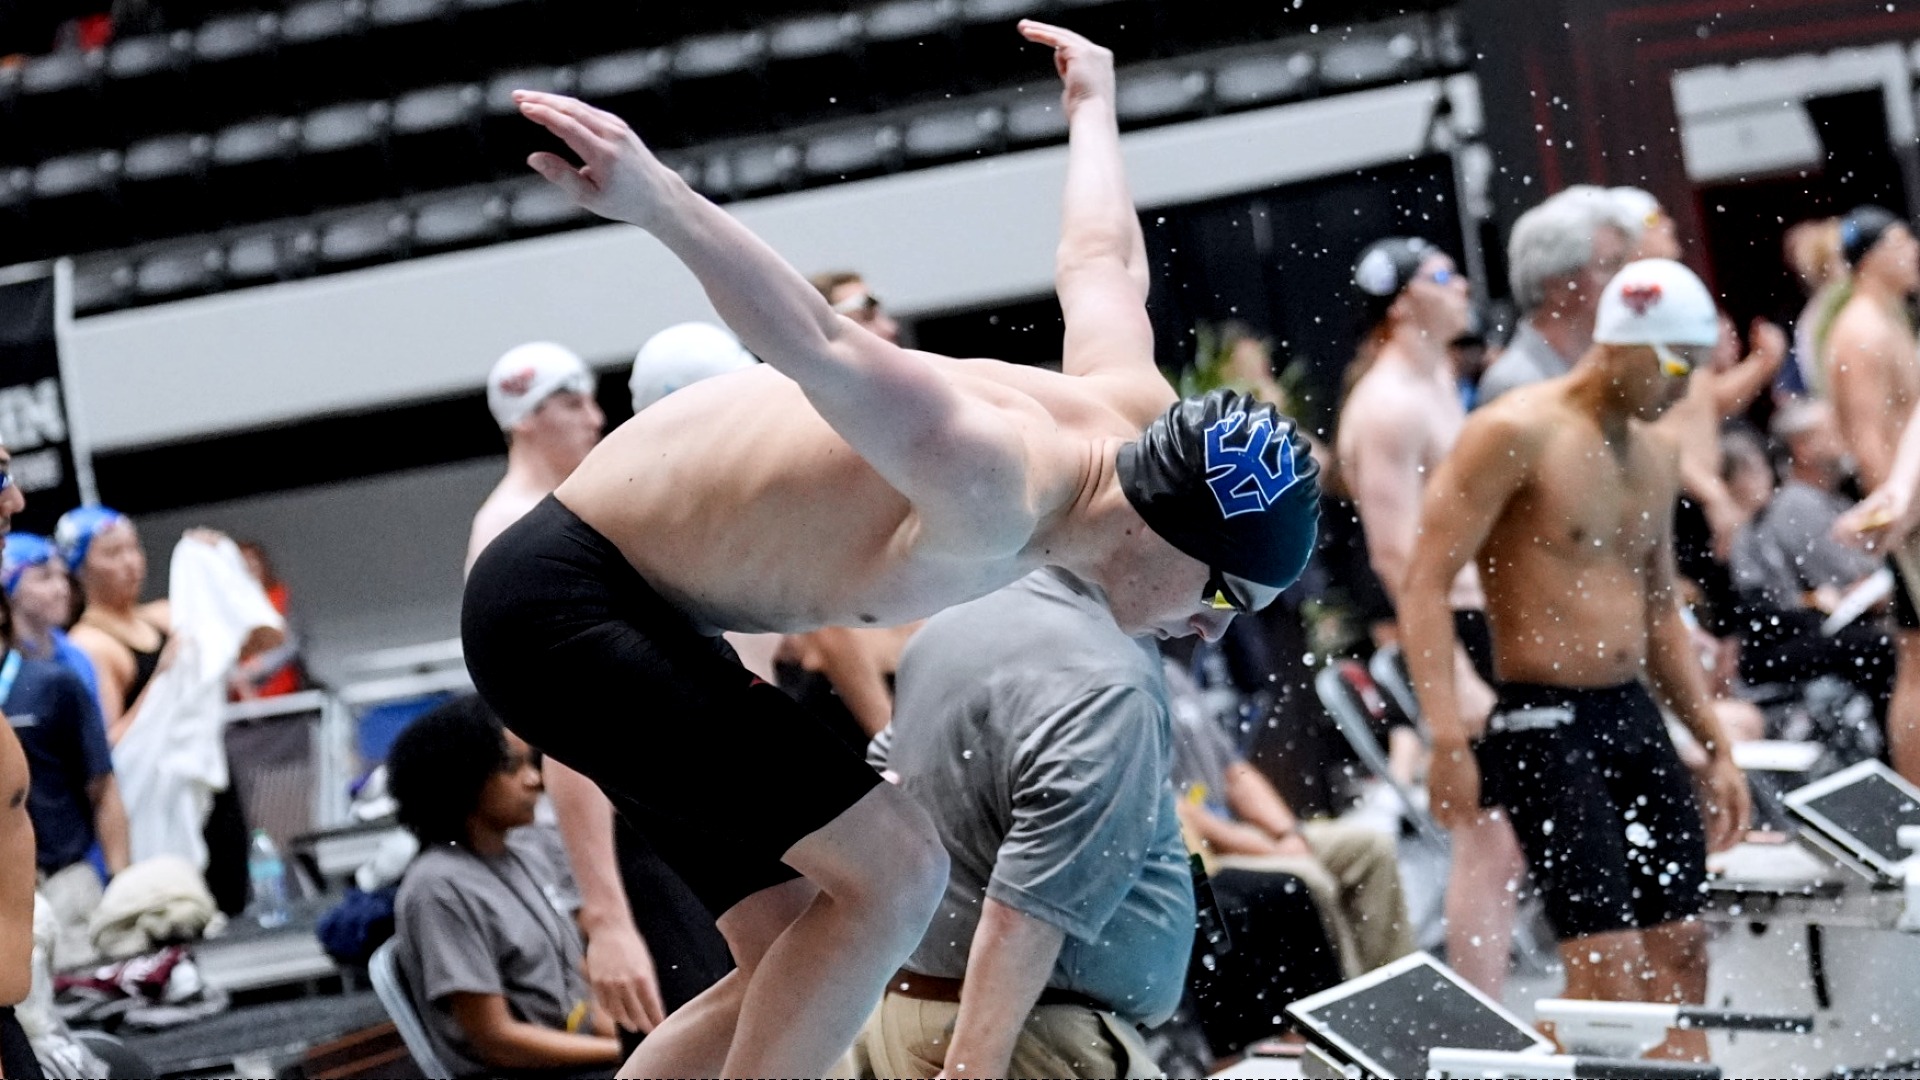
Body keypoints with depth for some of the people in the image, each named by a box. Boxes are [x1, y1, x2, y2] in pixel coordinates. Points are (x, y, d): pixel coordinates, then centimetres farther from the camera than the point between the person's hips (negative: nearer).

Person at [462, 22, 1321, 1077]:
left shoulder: (1127, 407, 0)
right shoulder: (995, 495, -30)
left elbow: (1099, 262, 20)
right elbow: (824, 347, -45)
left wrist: (1092, 102, 39)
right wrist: (662, 201, -60)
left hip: (639, 612, 10)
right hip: (559, 604, -10)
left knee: (796, 965, 7)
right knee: (892, 871, -18)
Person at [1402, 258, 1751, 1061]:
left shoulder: (1657, 455, 13)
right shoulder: (1514, 434, -12)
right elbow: (1426, 585, -16)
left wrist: (1714, 745, 20)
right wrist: (1447, 741, -24)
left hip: (1634, 716, 8)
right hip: (1543, 724, -8)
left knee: (1681, 951, 6)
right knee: (1608, 965, -13)